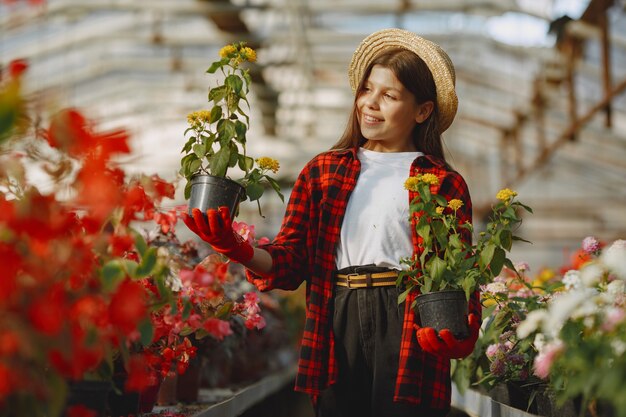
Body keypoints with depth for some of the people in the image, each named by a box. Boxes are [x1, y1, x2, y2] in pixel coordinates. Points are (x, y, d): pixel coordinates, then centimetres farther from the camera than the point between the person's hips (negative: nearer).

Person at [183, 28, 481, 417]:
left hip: (408, 332, -2)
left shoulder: (444, 184, 7)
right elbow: (290, 262, 7)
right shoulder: (322, 171, 14)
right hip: (337, 328, 2)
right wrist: (239, 250, -13)